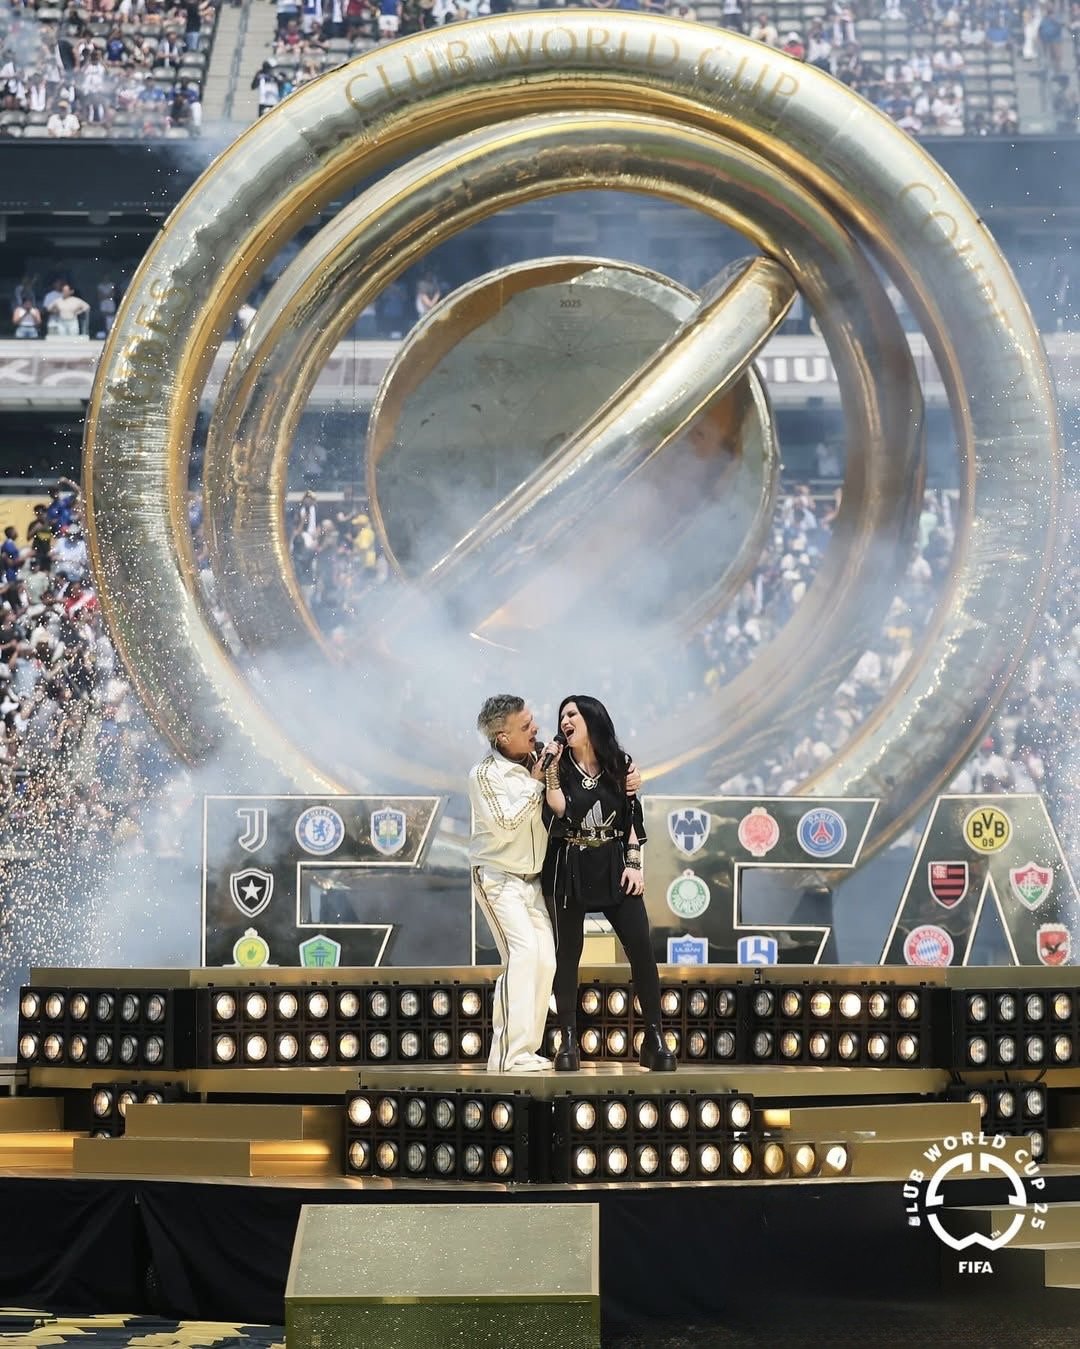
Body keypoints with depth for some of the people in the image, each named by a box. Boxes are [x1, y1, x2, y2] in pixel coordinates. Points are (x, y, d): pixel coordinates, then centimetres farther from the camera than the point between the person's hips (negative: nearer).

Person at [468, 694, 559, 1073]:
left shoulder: (536, 761, 1)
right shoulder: (485, 774, -14)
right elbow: (506, 823, -21)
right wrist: (536, 782, -18)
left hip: (532, 879, 6)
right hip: (499, 878, -6)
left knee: (545, 959, 1)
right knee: (522, 952, -20)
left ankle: (526, 1050, 9)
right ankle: (510, 1055, -20)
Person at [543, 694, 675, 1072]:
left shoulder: (619, 762, 3)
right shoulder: (559, 766, -1)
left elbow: (633, 818, 6)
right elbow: (560, 810, -17)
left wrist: (634, 863, -1)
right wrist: (550, 771, -22)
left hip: (614, 866, 1)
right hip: (570, 869, -1)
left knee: (641, 950, -6)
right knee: (568, 953, 2)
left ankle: (654, 1040, 1)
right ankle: (568, 1044, 8)